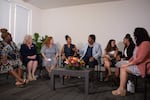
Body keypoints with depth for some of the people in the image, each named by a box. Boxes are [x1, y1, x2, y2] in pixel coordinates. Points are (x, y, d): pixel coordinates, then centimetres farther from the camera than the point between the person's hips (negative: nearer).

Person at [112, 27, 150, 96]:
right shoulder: (140, 43, 14)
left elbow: (139, 59, -24)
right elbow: (135, 56, 16)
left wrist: (128, 64, -16)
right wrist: (128, 62, 3)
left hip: (142, 67, -10)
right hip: (137, 65, 10)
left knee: (124, 69, -14)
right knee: (122, 67, -2)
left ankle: (121, 90, -5)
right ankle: (122, 88, -5)